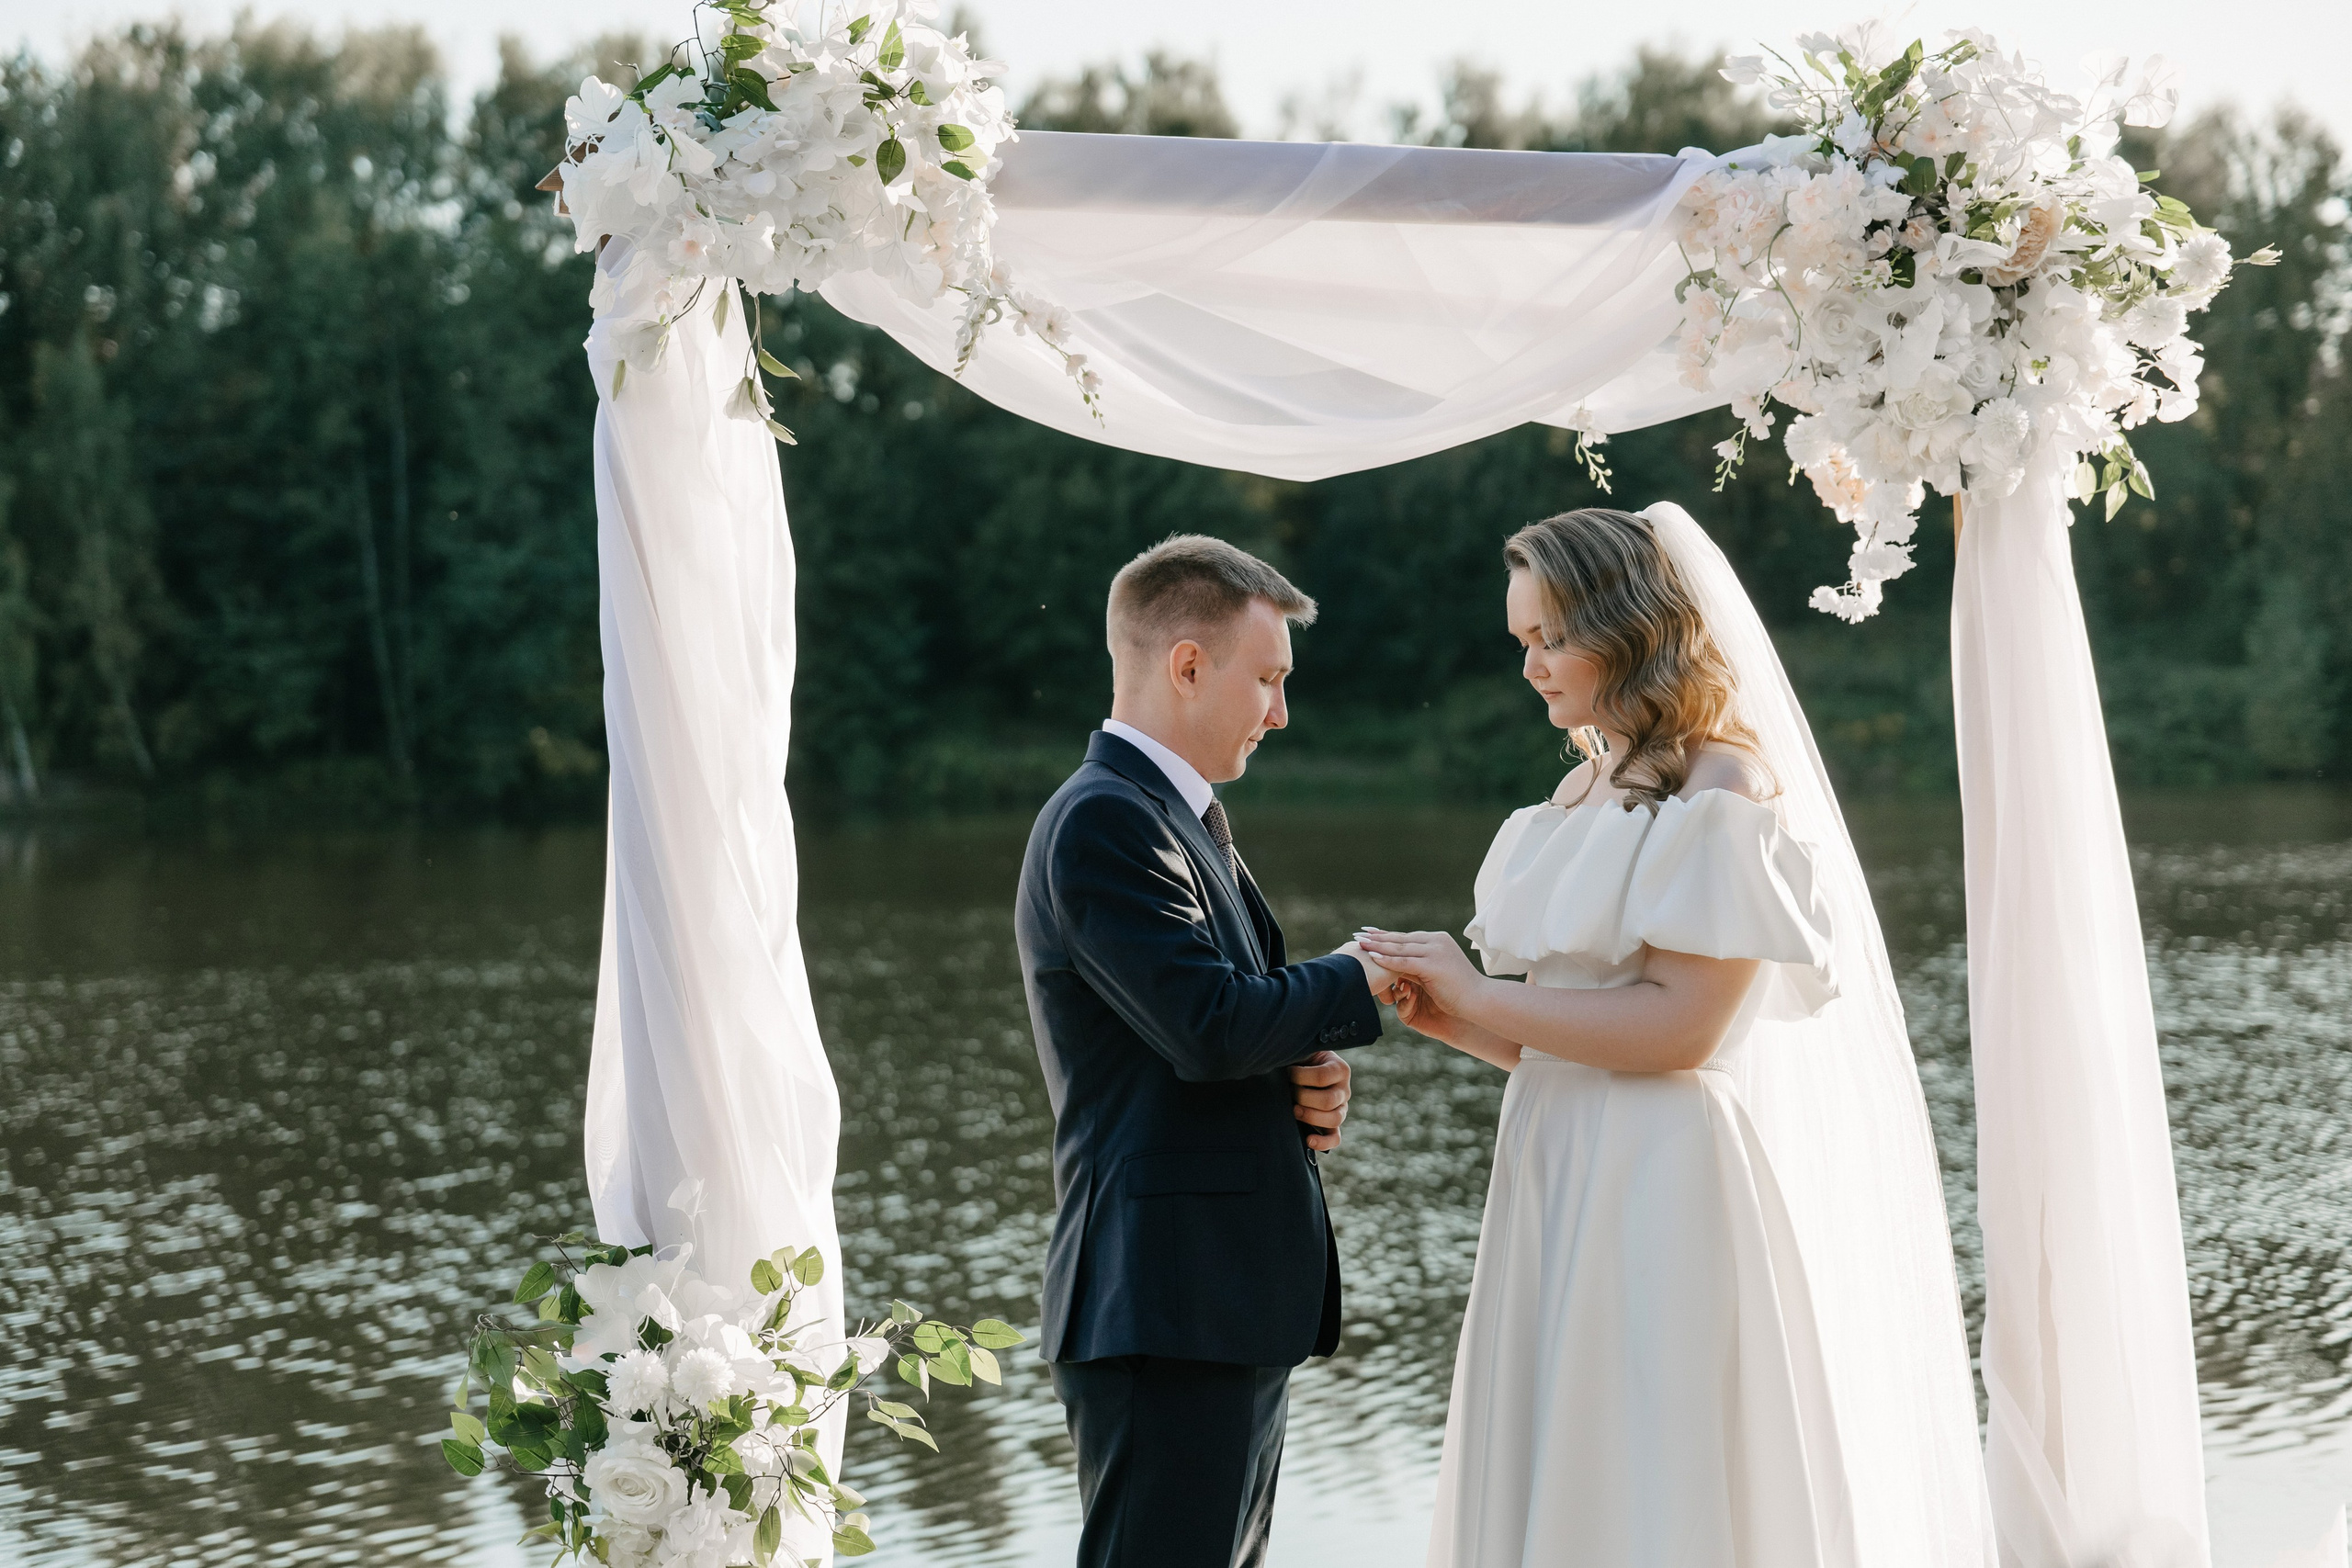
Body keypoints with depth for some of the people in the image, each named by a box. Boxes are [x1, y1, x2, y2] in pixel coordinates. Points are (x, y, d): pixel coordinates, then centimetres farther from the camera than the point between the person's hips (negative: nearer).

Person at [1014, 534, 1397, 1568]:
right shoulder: (1104, 822, -13)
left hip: (1238, 1307, 10)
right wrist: (1355, 981, -7)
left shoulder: (1185, 820, 20)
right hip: (1168, 1315, -10)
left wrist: (1307, 1079, 1)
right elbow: (1210, 1023, -23)